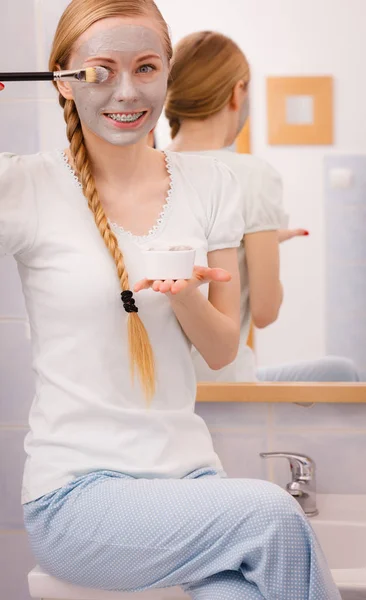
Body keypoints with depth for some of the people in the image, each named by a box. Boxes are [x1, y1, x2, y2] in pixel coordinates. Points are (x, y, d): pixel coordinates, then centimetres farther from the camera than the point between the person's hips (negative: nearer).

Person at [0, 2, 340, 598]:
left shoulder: (208, 182, 6)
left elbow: (224, 350, 9)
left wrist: (185, 297, -15)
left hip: (189, 472, 3)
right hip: (76, 495, -3)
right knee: (271, 514, -24)